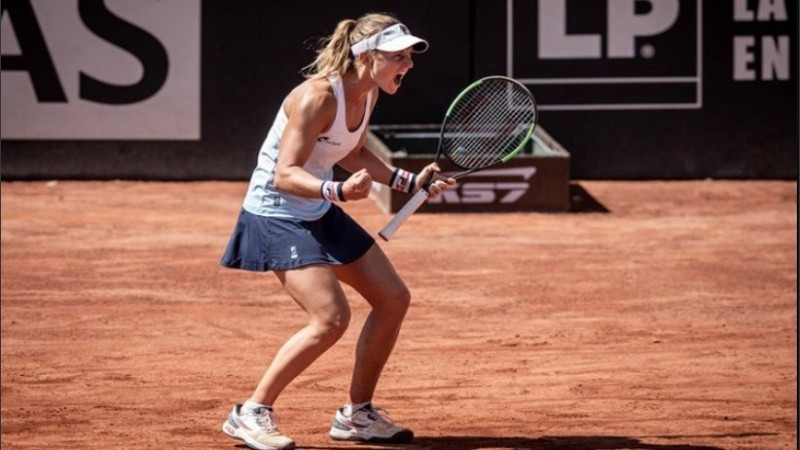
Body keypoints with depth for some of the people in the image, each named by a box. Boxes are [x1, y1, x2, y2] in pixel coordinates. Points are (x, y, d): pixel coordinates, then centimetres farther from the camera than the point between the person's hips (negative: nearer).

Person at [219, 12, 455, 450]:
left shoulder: (368, 94, 0)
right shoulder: (317, 97, -27)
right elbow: (285, 176, -30)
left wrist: (411, 181, 11)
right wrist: (339, 190, -46)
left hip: (319, 213, 10)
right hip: (275, 214, -10)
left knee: (393, 299, 9)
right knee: (331, 318, -23)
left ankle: (356, 414, 23)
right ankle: (250, 414, -10)